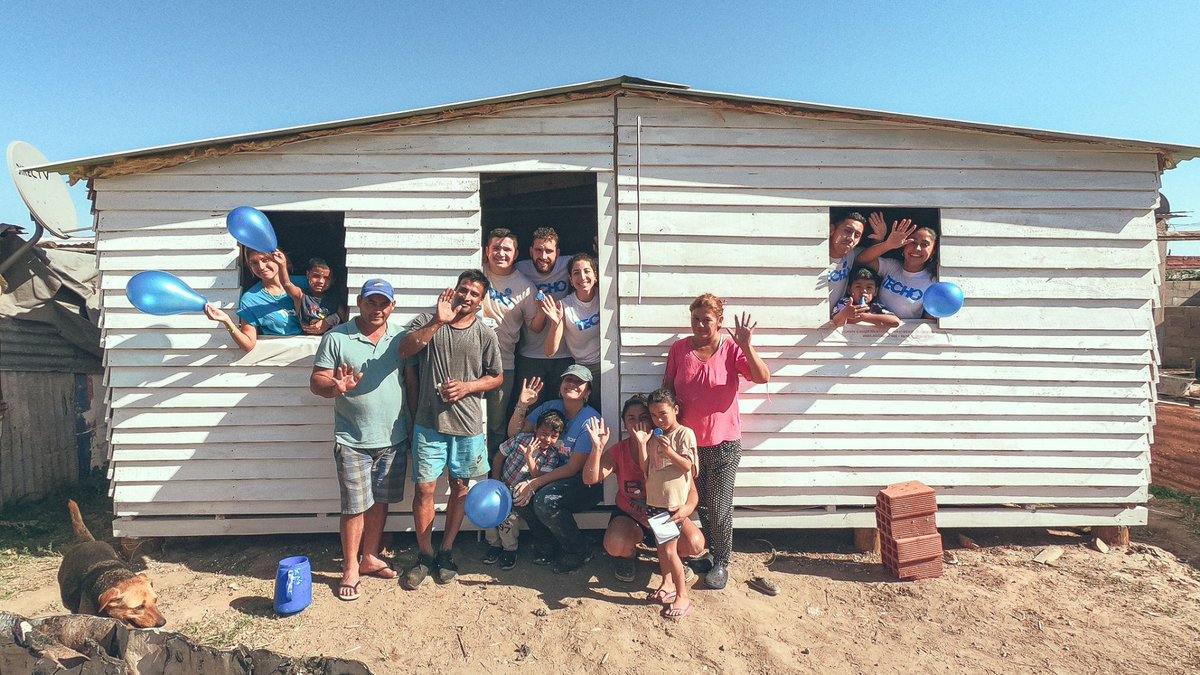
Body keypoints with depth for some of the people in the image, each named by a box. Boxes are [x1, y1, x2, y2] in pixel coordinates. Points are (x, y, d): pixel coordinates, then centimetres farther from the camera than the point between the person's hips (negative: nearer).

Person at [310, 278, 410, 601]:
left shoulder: (401, 338, 4)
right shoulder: (337, 338, -5)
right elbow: (316, 381, -6)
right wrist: (337, 386, -29)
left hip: (394, 439, 3)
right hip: (353, 441, -3)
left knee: (380, 501, 15)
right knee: (355, 506, 3)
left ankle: (369, 558, 32)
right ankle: (350, 568, 21)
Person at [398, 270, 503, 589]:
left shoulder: (485, 334, 3)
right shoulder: (427, 321, 1)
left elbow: (496, 377, 7)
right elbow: (404, 352, -15)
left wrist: (467, 387, -10)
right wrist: (437, 322, -24)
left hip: (467, 426, 1)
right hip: (428, 423, -1)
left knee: (460, 488, 11)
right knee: (424, 489, 2)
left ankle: (446, 552, 29)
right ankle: (424, 556, 20)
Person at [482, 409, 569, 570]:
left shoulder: (553, 456, -10)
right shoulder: (521, 439, -9)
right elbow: (499, 456, 3)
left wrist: (529, 457, -30)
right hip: (503, 486, 2)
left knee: (510, 512, -27)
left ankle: (510, 549, -3)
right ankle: (494, 544, 1)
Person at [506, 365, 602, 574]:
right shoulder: (550, 407, -1)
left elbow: (573, 468, -19)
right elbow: (514, 433, 3)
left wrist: (535, 483, -22)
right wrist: (522, 406, -13)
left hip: (585, 483, -6)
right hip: (555, 476, 6)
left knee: (545, 501, -30)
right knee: (519, 494, -19)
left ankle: (579, 552, -4)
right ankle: (549, 549, 5)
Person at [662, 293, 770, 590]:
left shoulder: (732, 349, -9)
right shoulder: (679, 349, -2)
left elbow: (763, 378, -21)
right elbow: (667, 387, 7)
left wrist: (746, 346, -31)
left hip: (723, 443, -3)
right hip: (687, 442, 3)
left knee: (719, 509, 7)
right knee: (698, 505, 18)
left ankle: (721, 562, 27)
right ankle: (706, 551, 39)